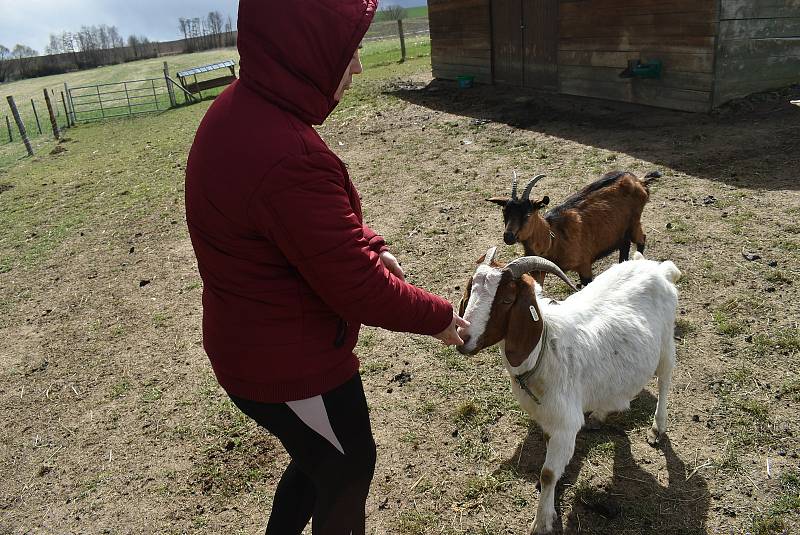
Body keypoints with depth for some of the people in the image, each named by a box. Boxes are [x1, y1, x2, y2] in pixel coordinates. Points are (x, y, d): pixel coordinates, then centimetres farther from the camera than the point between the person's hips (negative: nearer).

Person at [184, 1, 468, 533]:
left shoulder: (240, 111, -2)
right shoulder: (287, 155, -35)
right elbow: (358, 288, -27)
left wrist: (370, 246, -3)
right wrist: (439, 316, -10)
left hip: (253, 344, 9)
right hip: (289, 365, -9)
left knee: (320, 458, 31)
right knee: (348, 470, 20)